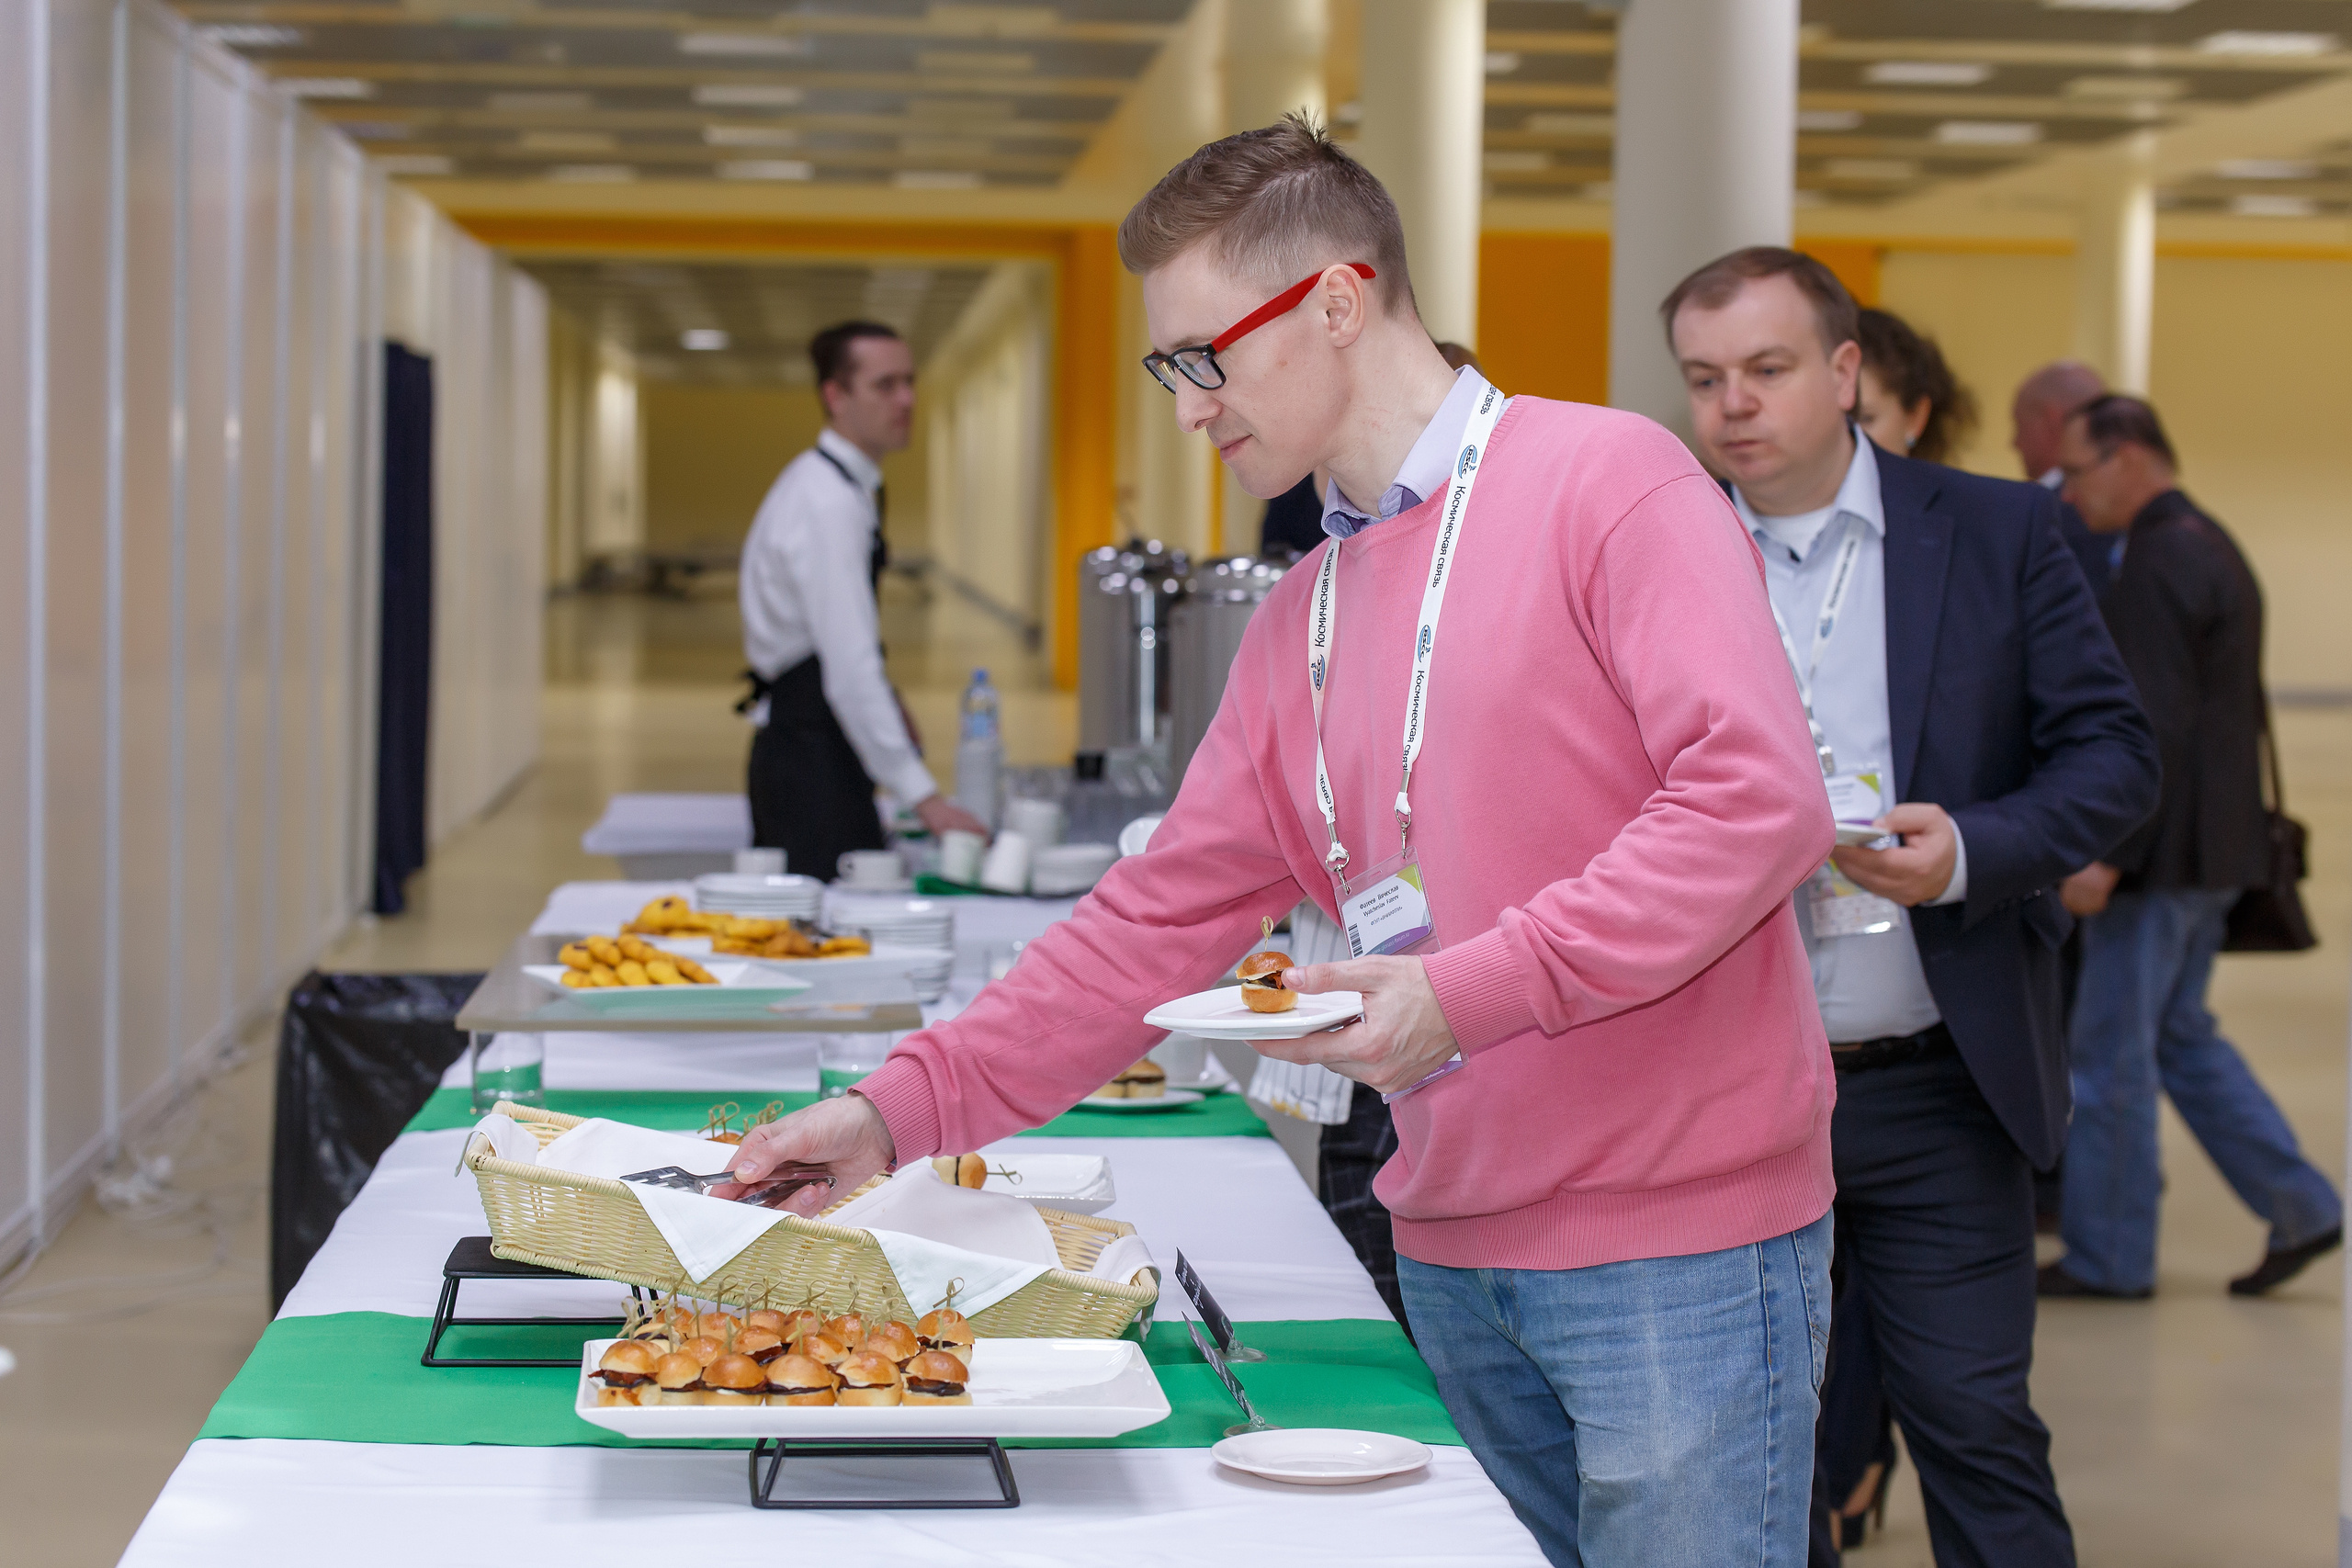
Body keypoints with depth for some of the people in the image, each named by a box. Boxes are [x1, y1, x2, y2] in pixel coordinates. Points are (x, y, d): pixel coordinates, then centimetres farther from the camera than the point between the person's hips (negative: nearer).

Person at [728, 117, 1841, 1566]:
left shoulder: (1606, 483, -8)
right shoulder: (1297, 627, 15)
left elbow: (1760, 799, -18)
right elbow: (1161, 922, 14)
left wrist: (1474, 990, -22)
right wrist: (902, 1109, 6)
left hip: (1678, 1241, -7)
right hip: (1455, 1252, 7)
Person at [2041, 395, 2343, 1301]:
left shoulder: (2156, 564, -17)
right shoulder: (2213, 548, 15)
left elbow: (2154, 726, -24)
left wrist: (2102, 854, -23)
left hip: (2158, 852, -10)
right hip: (2212, 847, 10)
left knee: (2110, 1051, -1)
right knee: (2180, 1034, 17)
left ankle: (2107, 1256, 8)